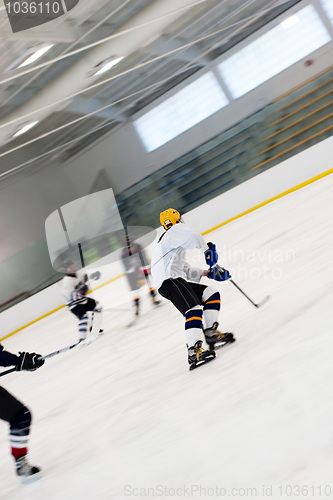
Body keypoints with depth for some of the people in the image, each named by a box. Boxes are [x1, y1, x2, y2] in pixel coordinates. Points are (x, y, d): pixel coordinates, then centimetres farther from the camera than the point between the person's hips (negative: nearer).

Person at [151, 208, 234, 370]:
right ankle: (193, 351, -36)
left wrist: (207, 272, 22)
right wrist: (208, 250, -4)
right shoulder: (177, 229, 9)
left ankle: (211, 333, 3)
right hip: (169, 279, -10)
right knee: (194, 309, -25)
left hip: (176, 279, 10)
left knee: (212, 294, 8)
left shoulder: (165, 242, 37)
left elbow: (185, 270, 31)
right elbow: (193, 238, -17)